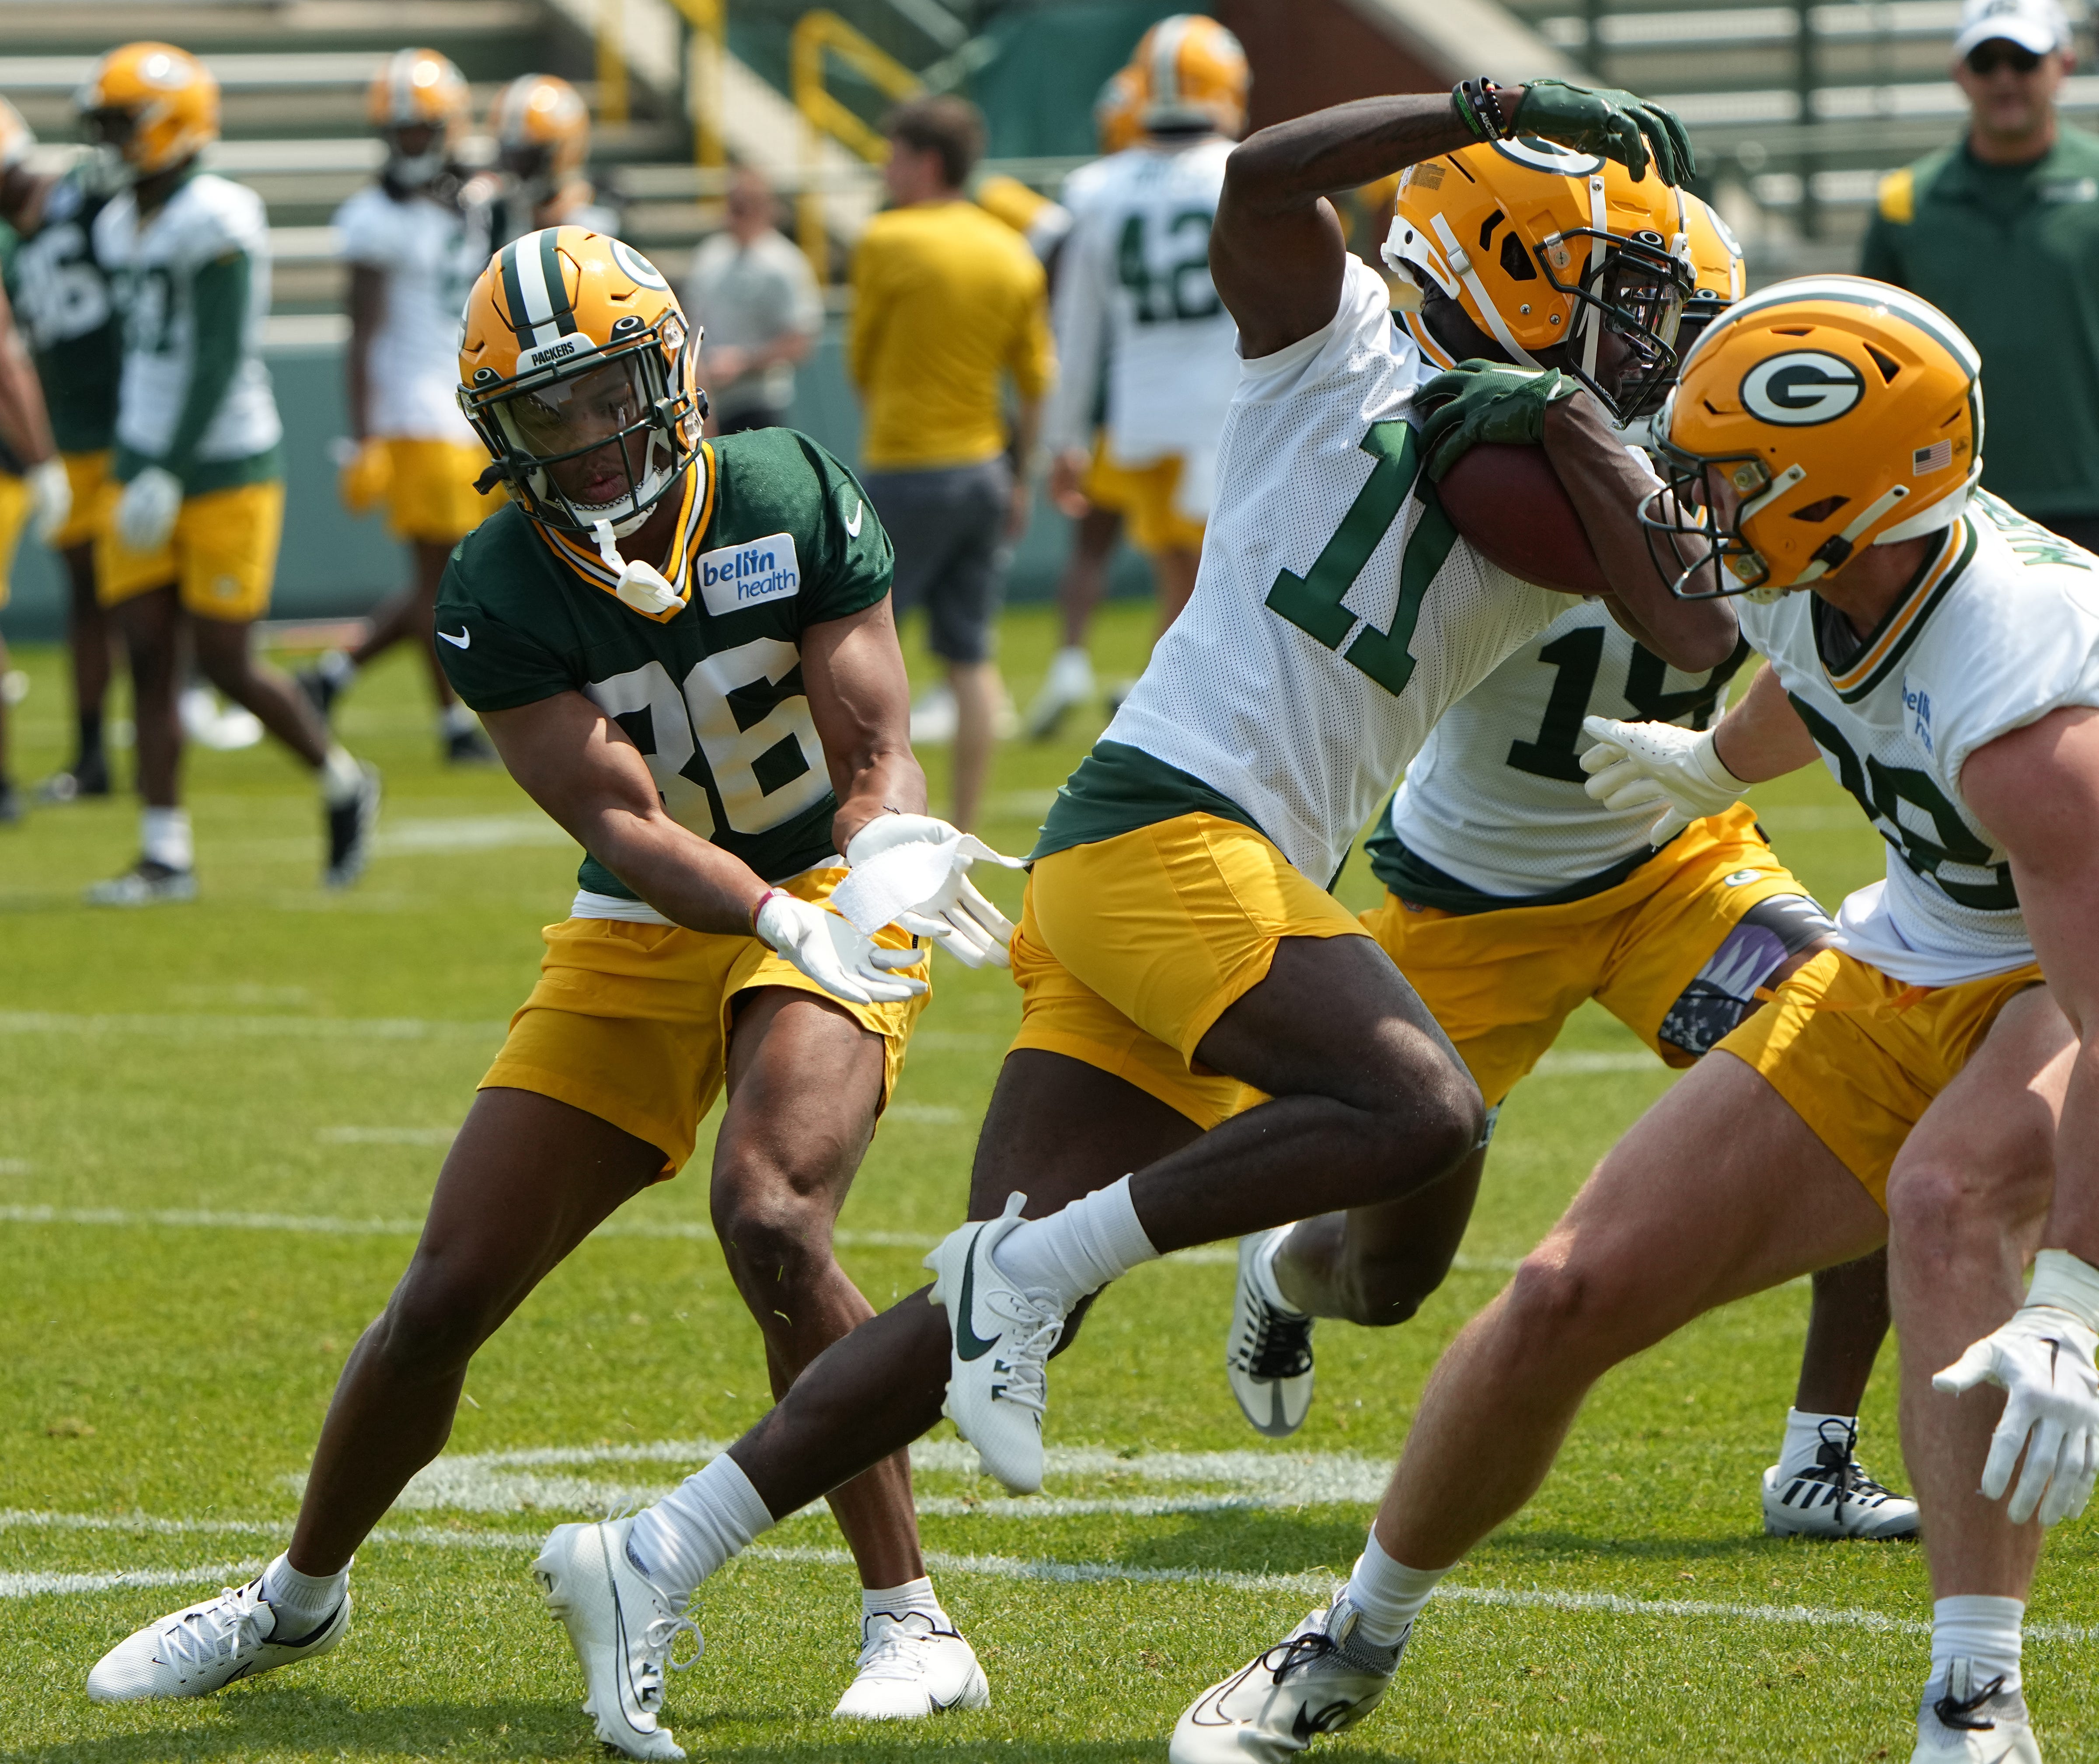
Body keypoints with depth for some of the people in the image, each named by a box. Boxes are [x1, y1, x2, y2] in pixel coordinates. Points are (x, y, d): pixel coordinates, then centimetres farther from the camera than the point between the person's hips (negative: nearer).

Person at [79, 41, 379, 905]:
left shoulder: (217, 224, -16)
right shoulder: (121, 226, 9)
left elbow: (220, 362, -20)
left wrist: (168, 476, -23)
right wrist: (138, 468, 18)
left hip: (226, 468, -8)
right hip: (147, 468, 8)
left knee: (225, 662, -4)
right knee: (149, 659, 2)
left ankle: (344, 785, 20)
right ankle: (165, 856, 5)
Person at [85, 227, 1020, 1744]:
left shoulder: (793, 503, -14)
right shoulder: (502, 596, -12)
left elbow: (877, 755, -13)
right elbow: (621, 821, -21)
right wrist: (790, 927, -37)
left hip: (833, 895, -3)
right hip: (638, 940, 3)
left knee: (769, 1219, -31)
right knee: (448, 1294, 3)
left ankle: (913, 1628, -23)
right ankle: (300, 1597, 31)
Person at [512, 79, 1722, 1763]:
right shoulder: (1347, 343, 6)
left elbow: (1702, 633, 10)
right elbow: (1263, 178, -11)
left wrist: (1573, 426, 6)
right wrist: (1499, 107, -9)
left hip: (1248, 877, 8)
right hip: (1163, 821, -8)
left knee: (1004, 1316, 1)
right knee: (1421, 1109, -26)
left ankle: (657, 1561, 3)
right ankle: (1034, 1263, -18)